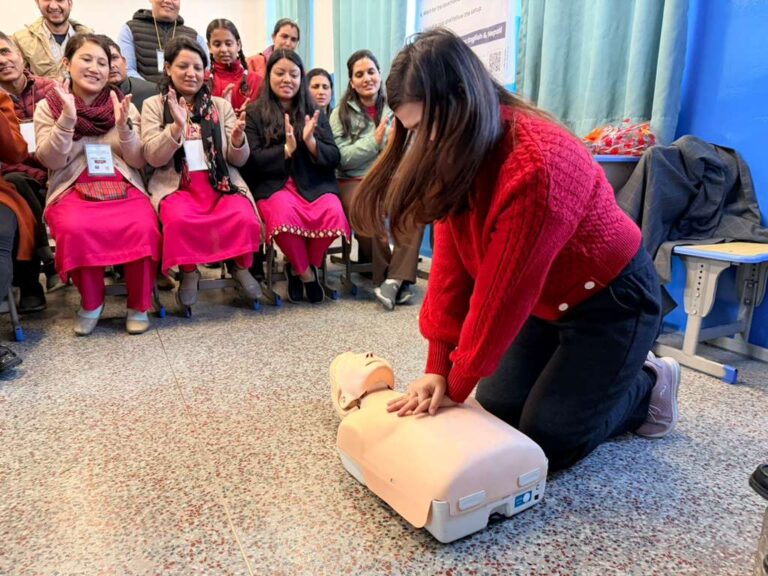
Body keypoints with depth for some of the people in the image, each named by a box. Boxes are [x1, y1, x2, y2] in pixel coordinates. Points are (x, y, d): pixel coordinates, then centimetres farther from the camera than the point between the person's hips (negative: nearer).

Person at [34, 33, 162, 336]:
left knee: (144, 227, -32)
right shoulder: (48, 107, 10)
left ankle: (139, 305, -10)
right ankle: (91, 303, -7)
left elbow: (138, 161, 5)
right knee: (76, 228, -34)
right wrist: (67, 118, -14)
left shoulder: (123, 106, 13)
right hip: (72, 189, 0)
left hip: (123, 186, 1)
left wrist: (124, 127, -12)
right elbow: (51, 160, -3)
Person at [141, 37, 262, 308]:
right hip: (176, 185, -1)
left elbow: (238, 160, 9)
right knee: (179, 220, -35)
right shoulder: (153, 105, 10)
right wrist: (177, 126, -17)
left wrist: (238, 139, -14)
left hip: (221, 184, 1)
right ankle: (189, 273, -7)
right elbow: (153, 157, -3)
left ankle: (241, 268, -3)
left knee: (246, 219, -30)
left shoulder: (221, 105, 15)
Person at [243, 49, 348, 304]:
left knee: (334, 213, -29)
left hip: (314, 184, 3)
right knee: (283, 213, -36)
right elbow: (252, 160, -2)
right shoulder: (254, 114, 10)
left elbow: (333, 158, 8)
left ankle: (299, 266, 0)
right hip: (272, 185, -2)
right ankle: (305, 272, -6)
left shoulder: (314, 113, 17)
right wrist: (286, 149, -14)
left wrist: (310, 142, -11)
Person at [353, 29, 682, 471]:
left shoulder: (537, 166, -34)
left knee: (547, 441, -5)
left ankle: (648, 386, 21)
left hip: (610, 299, -7)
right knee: (496, 409, 8)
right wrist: (439, 368, -14)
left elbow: (504, 291, -29)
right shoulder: (459, 153, -9)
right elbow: (451, 262, -12)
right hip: (544, 299, 8)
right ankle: (612, 374, 27)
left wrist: (456, 386, -17)